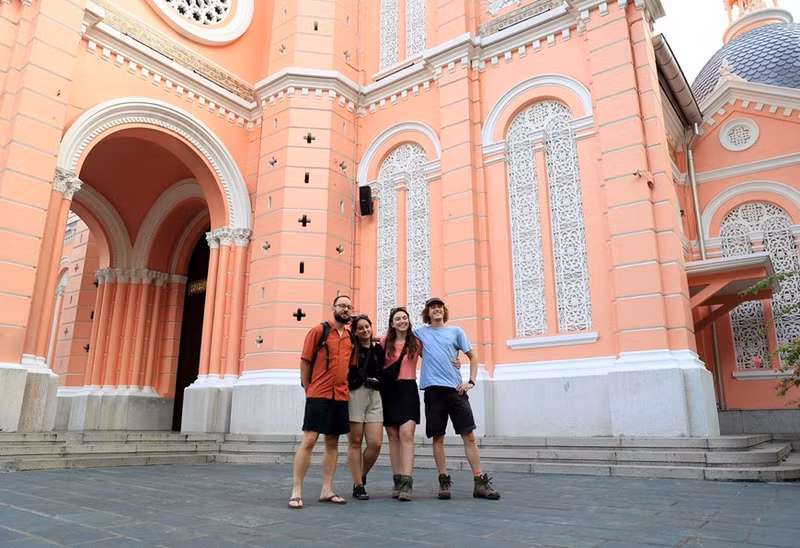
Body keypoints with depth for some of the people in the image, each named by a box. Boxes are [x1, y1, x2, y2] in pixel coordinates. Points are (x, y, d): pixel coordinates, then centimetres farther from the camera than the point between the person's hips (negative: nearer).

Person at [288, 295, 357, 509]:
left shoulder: (351, 338, 11)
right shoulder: (319, 330, -4)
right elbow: (305, 361, -3)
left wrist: (345, 387, 9)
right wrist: (308, 389, 0)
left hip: (341, 397, 5)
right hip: (318, 395, -5)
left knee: (332, 443, 9)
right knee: (308, 440, -7)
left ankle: (327, 490, 16)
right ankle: (296, 492, 0)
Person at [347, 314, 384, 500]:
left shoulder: (378, 349, 15)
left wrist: (377, 381, 9)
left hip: (374, 397, 4)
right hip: (354, 395, -4)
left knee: (376, 443, -3)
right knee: (355, 442, 1)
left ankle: (361, 477, 22)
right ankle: (358, 486, 11)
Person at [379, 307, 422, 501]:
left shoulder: (417, 342, 3)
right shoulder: (384, 342, 4)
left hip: (408, 389, -1)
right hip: (388, 391, 2)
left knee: (406, 434, -14)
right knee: (393, 436, 5)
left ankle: (407, 482, -16)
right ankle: (397, 481, 12)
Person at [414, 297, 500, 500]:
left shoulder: (456, 331, 10)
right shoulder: (421, 333, 9)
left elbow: (473, 356, 11)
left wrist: (471, 381, 0)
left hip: (456, 389, 0)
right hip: (433, 389, 0)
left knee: (469, 435, -2)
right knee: (438, 437, 3)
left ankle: (480, 482, 3)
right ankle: (444, 481, 13)